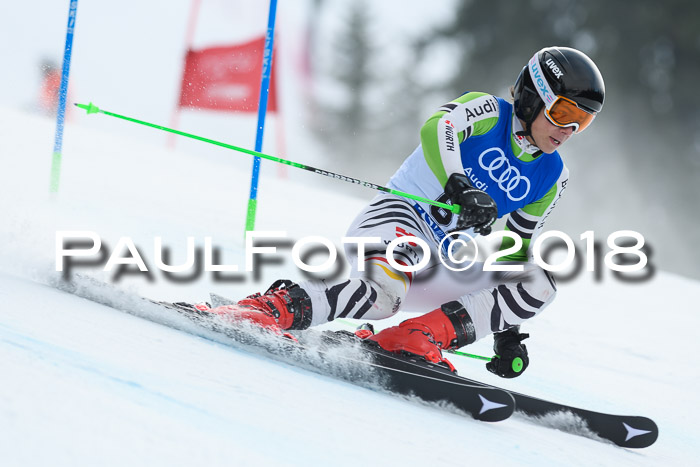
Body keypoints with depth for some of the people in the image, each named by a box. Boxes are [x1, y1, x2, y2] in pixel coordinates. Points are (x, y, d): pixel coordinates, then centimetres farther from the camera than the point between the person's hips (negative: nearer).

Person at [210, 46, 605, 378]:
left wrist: (508, 331, 15)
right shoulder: (487, 111, -1)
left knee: (540, 285, -13)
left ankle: (422, 336, -23)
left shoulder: (552, 178, 15)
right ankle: (276, 308, -31)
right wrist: (459, 188, -42)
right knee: (384, 289, -40)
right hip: (398, 217, -7)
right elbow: (436, 129, -24)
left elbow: (513, 251, 21)